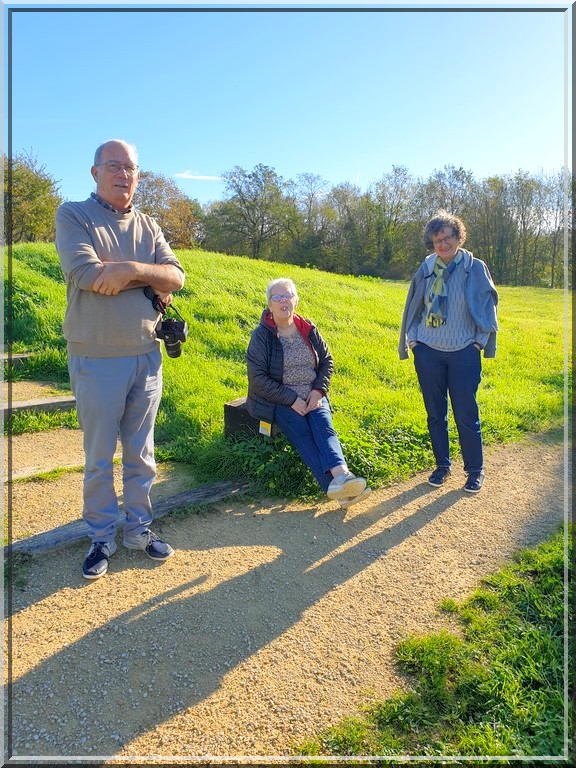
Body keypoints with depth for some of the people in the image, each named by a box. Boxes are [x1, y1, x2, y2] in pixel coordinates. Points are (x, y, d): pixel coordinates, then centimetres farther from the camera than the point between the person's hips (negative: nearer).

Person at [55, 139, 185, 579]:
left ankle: (139, 529, 27)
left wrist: (129, 269, -19)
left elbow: (176, 278, -2)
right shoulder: (73, 216, -1)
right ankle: (102, 538, 23)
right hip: (97, 359, -3)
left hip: (147, 355, 4)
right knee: (99, 457, 7)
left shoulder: (149, 227, 11)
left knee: (141, 454, 12)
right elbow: (87, 273, -18)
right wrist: (150, 279, -8)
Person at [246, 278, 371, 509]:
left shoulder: (308, 330, 11)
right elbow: (257, 379, -9)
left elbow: (327, 360, 17)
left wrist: (318, 390, -2)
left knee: (324, 429, -26)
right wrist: (291, 399, -15)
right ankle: (336, 485, -43)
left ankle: (341, 476, -49)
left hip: (312, 397, 4)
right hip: (279, 401, -3)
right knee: (302, 435, -28)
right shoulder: (261, 336, -2)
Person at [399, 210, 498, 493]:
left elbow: (487, 305, 2)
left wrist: (479, 342, -2)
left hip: (463, 353, -2)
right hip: (428, 351, 3)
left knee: (466, 414, 0)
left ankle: (475, 470, 17)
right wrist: (411, 338, 6)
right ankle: (442, 465, 26)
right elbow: (413, 307, 13)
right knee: (435, 413, 10)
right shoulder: (426, 270, 4)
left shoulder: (475, 268, -2)